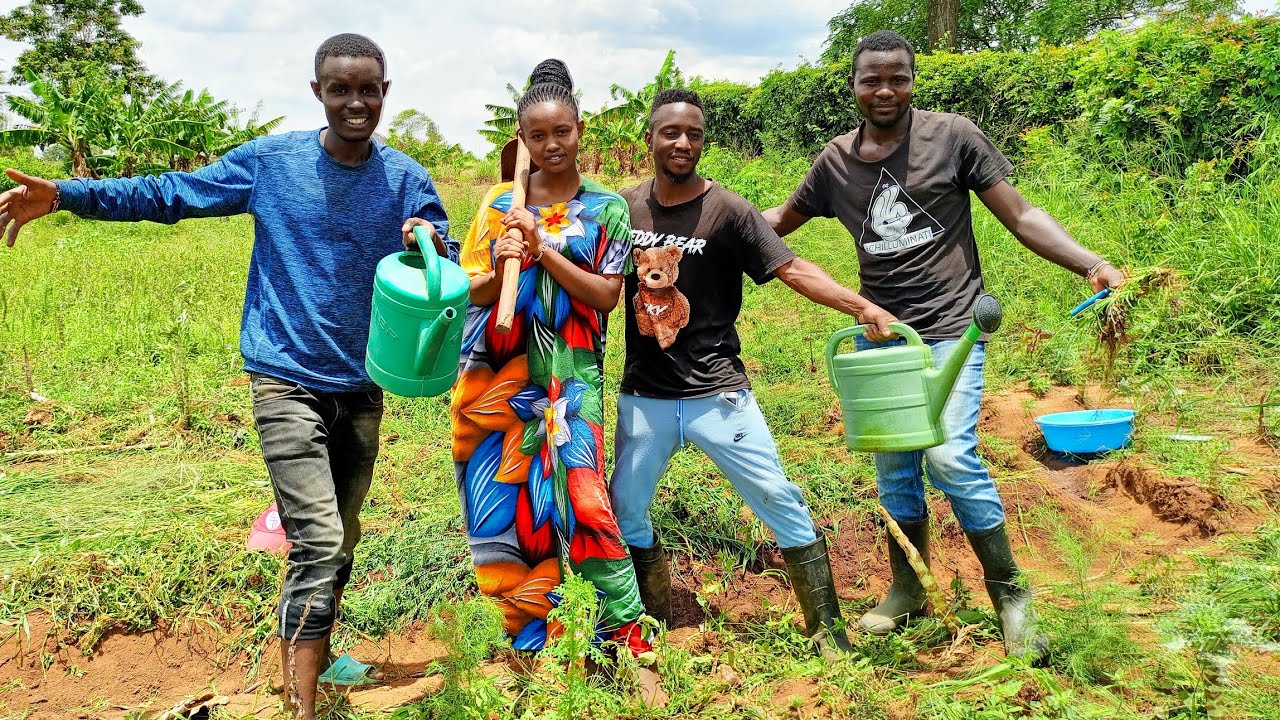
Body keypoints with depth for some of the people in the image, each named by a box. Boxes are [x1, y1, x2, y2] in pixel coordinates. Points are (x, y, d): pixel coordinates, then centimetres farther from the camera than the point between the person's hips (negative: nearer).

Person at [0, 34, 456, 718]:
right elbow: (169, 194, 2)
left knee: (340, 540, 18)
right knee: (318, 541, -16)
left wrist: (432, 246, -28)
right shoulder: (271, 160, -3)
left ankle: (313, 655, 41)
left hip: (361, 389, 4)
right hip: (287, 381, -3)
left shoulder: (406, 180, 0)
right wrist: (65, 194, -8)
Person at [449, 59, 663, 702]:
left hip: (570, 377, -3)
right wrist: (501, 267, -13)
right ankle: (528, 639, 22)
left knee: (581, 502, -16)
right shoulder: (500, 203, 9)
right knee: (505, 509, 5)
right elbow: (475, 294, 9)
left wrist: (543, 249, -14)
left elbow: (606, 295, -4)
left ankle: (631, 642, -4)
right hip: (498, 378, 3)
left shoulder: (606, 209, 4)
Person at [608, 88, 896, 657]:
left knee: (780, 502, -5)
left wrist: (862, 306, -29)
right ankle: (656, 623, 35)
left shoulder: (727, 211, -9)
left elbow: (791, 268, -18)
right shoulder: (624, 208, 3)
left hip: (716, 394, -3)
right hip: (643, 397, 4)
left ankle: (827, 630, 11)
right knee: (624, 513, 11)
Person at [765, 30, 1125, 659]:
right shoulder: (835, 162, 4)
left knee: (950, 455, -16)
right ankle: (906, 591, 28)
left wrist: (1093, 265, -18)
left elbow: (1021, 217, -5)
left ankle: (1010, 595, 3)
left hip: (949, 328, -4)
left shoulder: (952, 136, -6)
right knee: (893, 467, 10)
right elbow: (778, 221, 19)